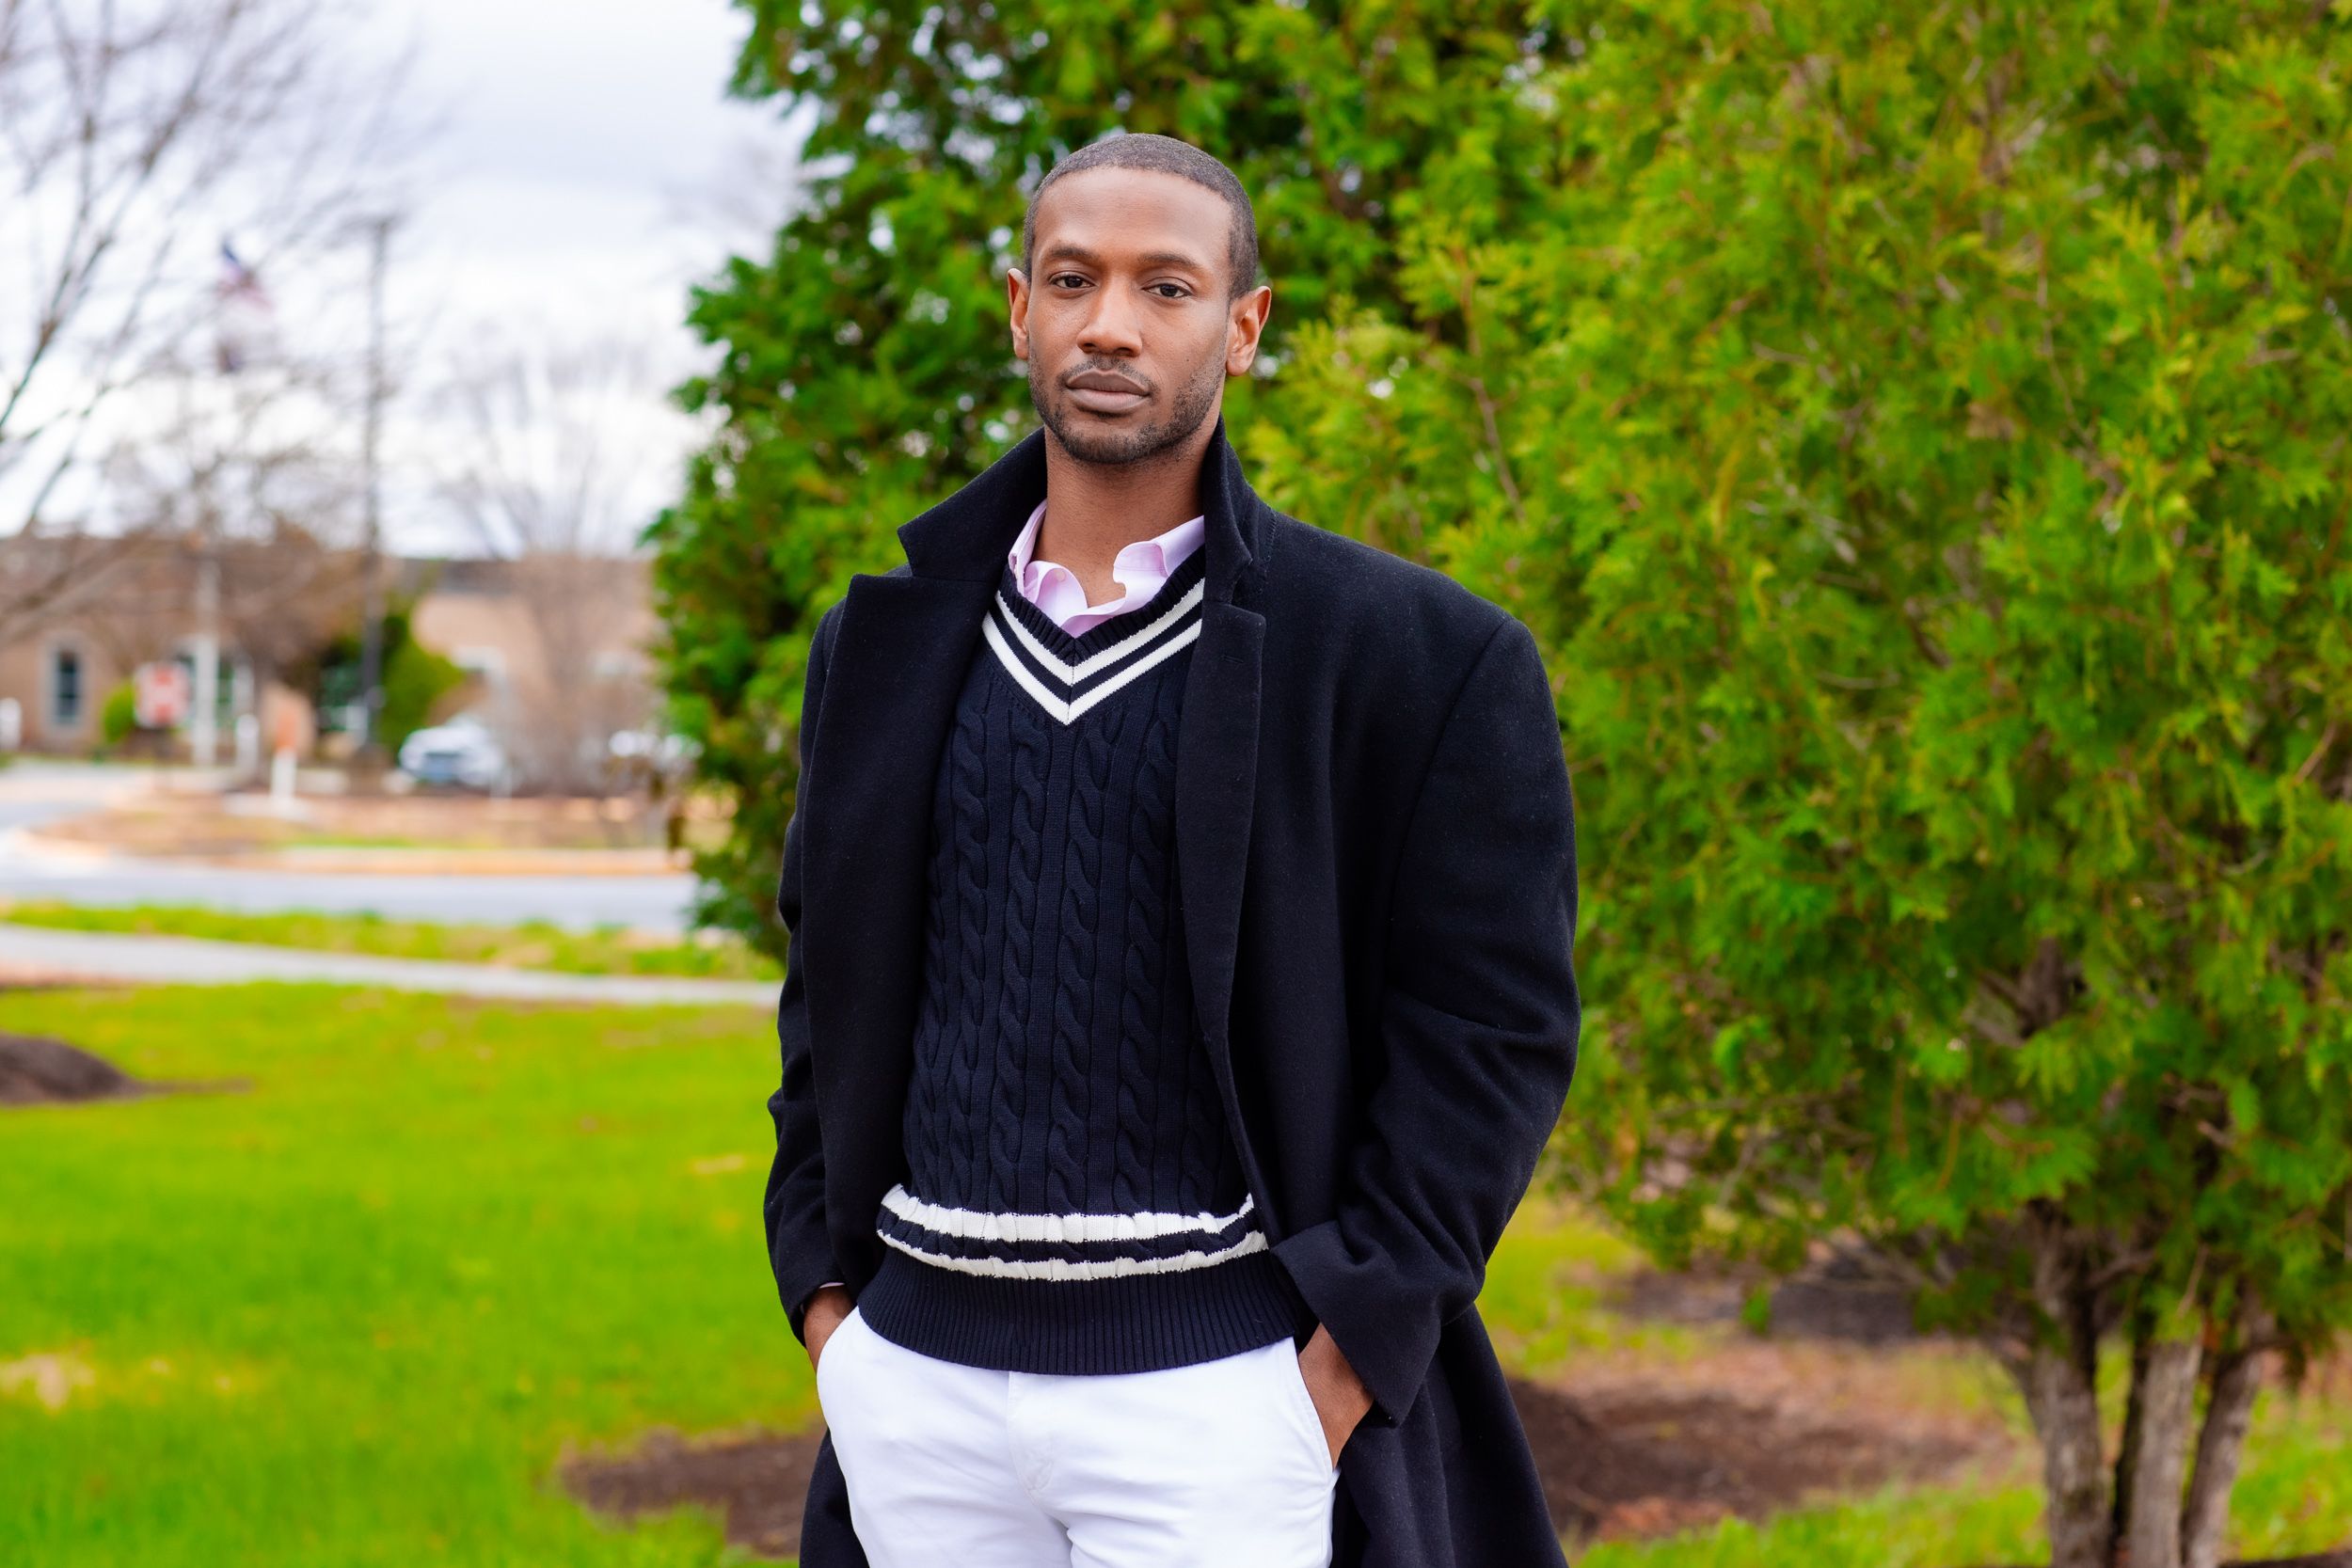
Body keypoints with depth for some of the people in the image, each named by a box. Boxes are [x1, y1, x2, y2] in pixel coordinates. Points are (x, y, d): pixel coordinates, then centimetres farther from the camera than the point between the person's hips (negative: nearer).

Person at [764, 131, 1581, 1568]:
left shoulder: (1421, 657, -3)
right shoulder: (892, 644, 11)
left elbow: (1497, 1028, -5)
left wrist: (1342, 1366, -10)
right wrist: (825, 1293, 9)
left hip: (1214, 1392, -4)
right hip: (916, 1380, 4)